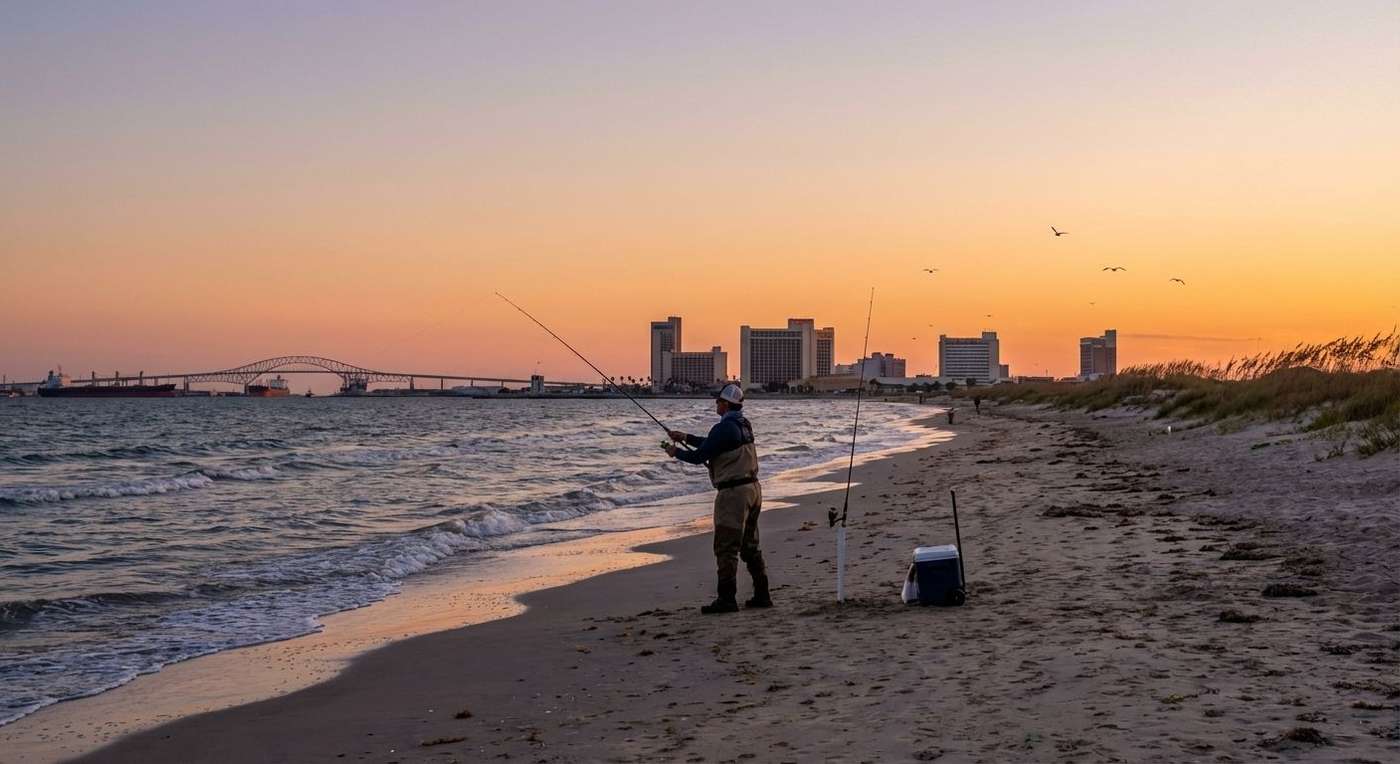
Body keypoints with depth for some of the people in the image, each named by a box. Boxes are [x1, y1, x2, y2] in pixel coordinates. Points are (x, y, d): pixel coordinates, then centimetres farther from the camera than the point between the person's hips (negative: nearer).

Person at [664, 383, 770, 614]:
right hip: (753, 488, 9)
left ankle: (726, 599, -6)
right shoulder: (743, 425, 13)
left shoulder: (724, 428, -16)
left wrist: (675, 452, 5)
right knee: (750, 546, 15)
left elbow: (699, 456, -12)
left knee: (726, 548, -6)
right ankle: (762, 595, 17)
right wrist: (685, 438, 26)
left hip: (733, 492, -9)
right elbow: (712, 445, 26)